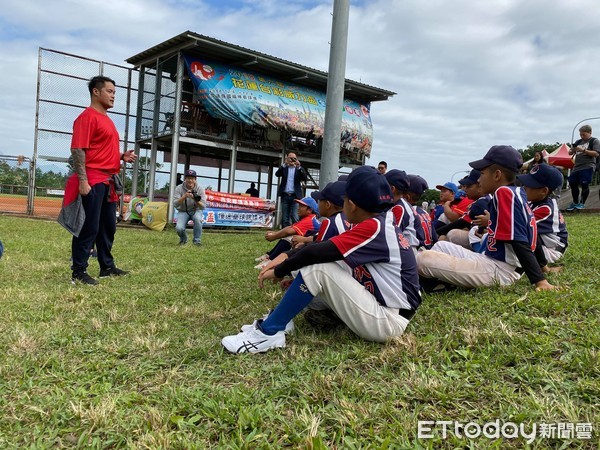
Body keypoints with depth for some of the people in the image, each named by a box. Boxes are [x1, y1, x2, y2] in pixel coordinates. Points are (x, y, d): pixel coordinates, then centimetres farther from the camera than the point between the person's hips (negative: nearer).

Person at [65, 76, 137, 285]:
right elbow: (78, 149, -16)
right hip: (93, 181, -9)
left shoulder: (107, 120, 20)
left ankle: (107, 267, 25)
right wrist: (82, 180, -23)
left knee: (108, 227, 14)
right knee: (89, 227, -6)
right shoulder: (87, 116, -8)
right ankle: (78, 272, 2)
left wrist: (122, 156, 9)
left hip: (109, 181, 9)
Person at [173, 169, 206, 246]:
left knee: (198, 219, -36)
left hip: (196, 210, 0)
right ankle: (183, 239, 12)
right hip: (183, 211, 0)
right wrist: (184, 196, -35)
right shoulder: (179, 188, -10)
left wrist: (196, 200, -37)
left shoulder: (200, 189, -10)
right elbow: (175, 204, -20)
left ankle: (197, 240, -14)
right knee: (179, 228, -26)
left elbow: (203, 206, -16)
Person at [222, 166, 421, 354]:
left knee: (317, 266, -20)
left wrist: (279, 271, -7)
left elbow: (316, 252, -21)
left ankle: (268, 332, -11)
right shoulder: (382, 222, 8)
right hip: (379, 305, 9)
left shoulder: (374, 227, -20)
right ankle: (279, 318, 3)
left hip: (387, 321, -9)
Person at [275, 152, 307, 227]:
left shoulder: (299, 169, 8)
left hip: (295, 196, -2)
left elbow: (305, 178, -6)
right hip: (285, 196, 2)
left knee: (295, 218, -11)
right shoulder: (284, 168, 11)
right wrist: (284, 164, -17)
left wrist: (299, 167, -18)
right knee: (284, 218, 5)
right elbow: (277, 174, -6)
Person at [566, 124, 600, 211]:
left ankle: (582, 203, 5)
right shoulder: (578, 142, 17)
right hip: (577, 167, 6)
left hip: (588, 167, -6)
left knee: (584, 184, -8)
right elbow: (570, 152, 19)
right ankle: (575, 203, 17)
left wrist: (583, 150, -18)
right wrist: (572, 150, -5)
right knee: (572, 183, 4)